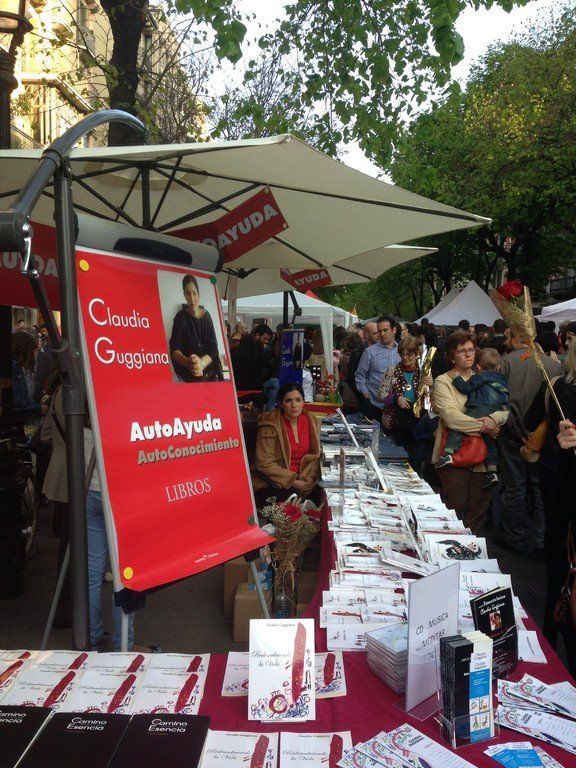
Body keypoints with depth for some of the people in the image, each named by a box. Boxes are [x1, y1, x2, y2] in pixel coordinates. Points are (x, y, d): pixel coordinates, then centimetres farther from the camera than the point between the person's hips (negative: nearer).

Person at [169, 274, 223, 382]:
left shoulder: (206, 316, 10)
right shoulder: (181, 317, 3)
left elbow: (213, 347, 0)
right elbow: (174, 350, -8)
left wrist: (202, 363, -20)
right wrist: (187, 362, -29)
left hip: (209, 371, 3)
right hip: (190, 375, -3)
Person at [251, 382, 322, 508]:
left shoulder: (312, 422, 6)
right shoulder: (270, 425, -11)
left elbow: (316, 454, 10)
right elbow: (264, 463, -14)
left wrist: (310, 476, -10)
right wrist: (292, 481, -16)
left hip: (302, 480, 5)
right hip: (273, 481, -5)